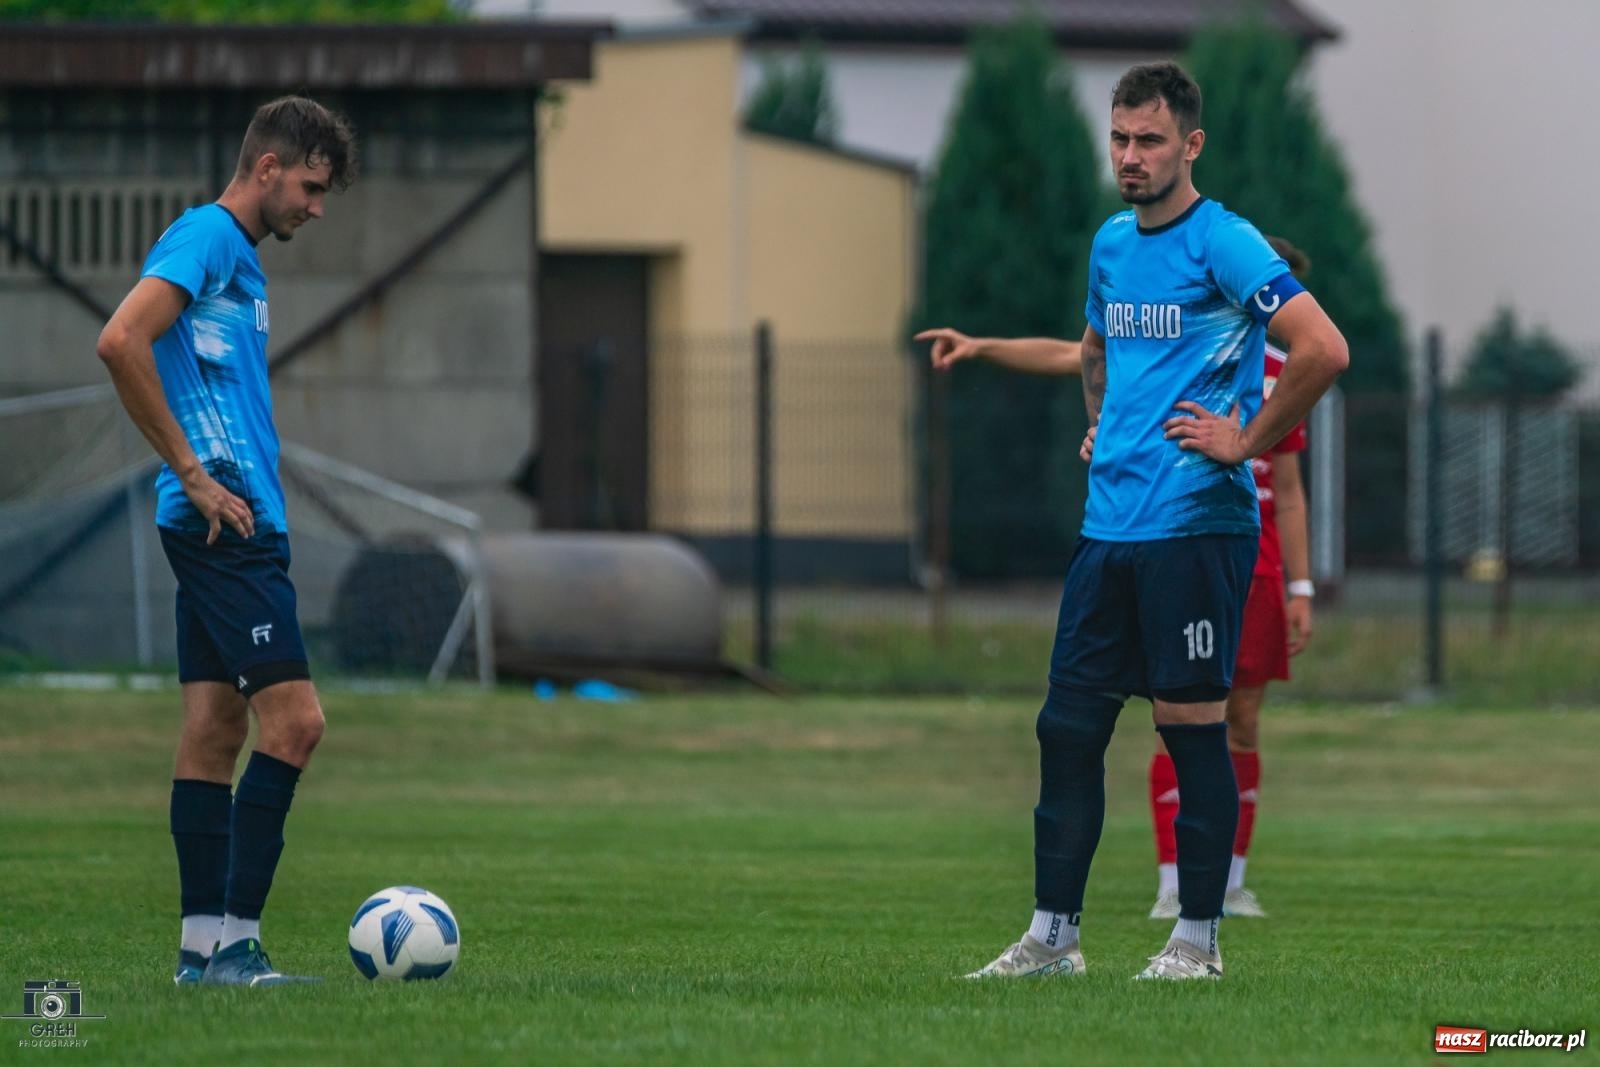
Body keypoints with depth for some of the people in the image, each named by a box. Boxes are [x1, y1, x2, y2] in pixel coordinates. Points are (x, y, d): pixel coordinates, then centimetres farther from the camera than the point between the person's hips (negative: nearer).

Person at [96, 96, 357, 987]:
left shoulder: (240, 256, 21)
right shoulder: (206, 238, -10)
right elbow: (121, 342, -23)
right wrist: (193, 473, -19)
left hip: (236, 519, 10)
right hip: (227, 521, -10)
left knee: (216, 727, 8)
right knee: (294, 719, -13)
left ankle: (205, 945, 9)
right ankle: (233, 939, -12)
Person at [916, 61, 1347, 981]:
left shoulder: (1223, 243, -10)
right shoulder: (1112, 243, 14)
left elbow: (1324, 350, -21)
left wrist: (1246, 442, -15)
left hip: (1196, 526, -8)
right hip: (1109, 524, 8)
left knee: (1194, 727, -2)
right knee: (1069, 727, 6)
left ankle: (1199, 938, 6)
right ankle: (1054, 933, 12)